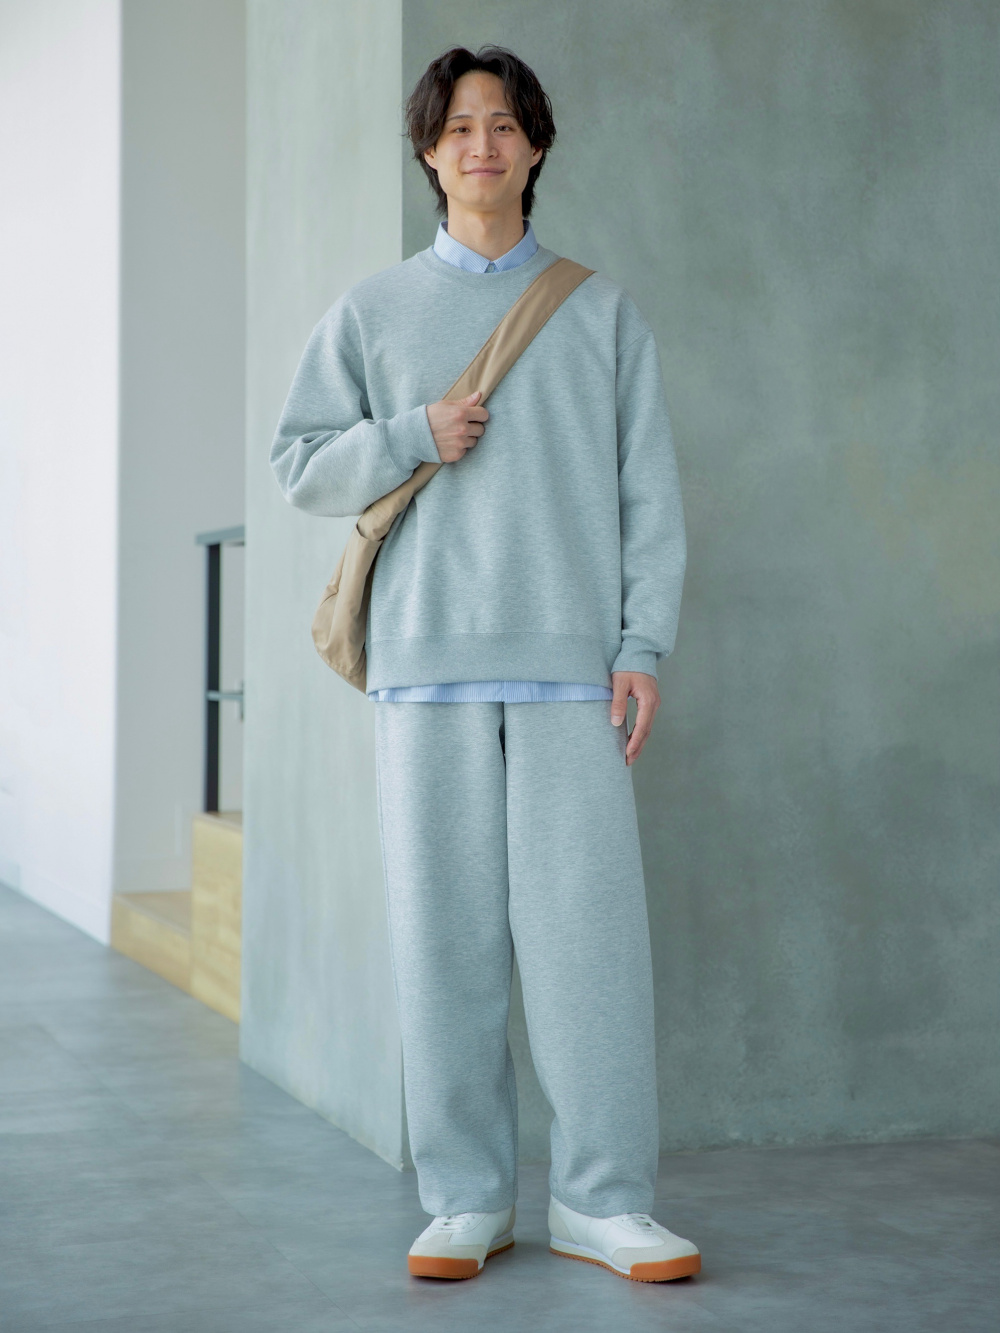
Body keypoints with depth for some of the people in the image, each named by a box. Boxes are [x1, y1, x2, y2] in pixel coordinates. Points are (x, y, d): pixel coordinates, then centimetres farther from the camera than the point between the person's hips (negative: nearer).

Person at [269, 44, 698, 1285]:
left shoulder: (601, 311, 12)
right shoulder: (372, 312, 14)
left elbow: (647, 489, 7)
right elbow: (302, 466, 12)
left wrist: (645, 643, -3)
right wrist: (411, 437, -6)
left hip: (570, 665, -1)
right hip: (428, 663, 1)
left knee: (588, 930, -6)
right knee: (444, 935, 1)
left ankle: (603, 1201, 2)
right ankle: (466, 1199, 10)